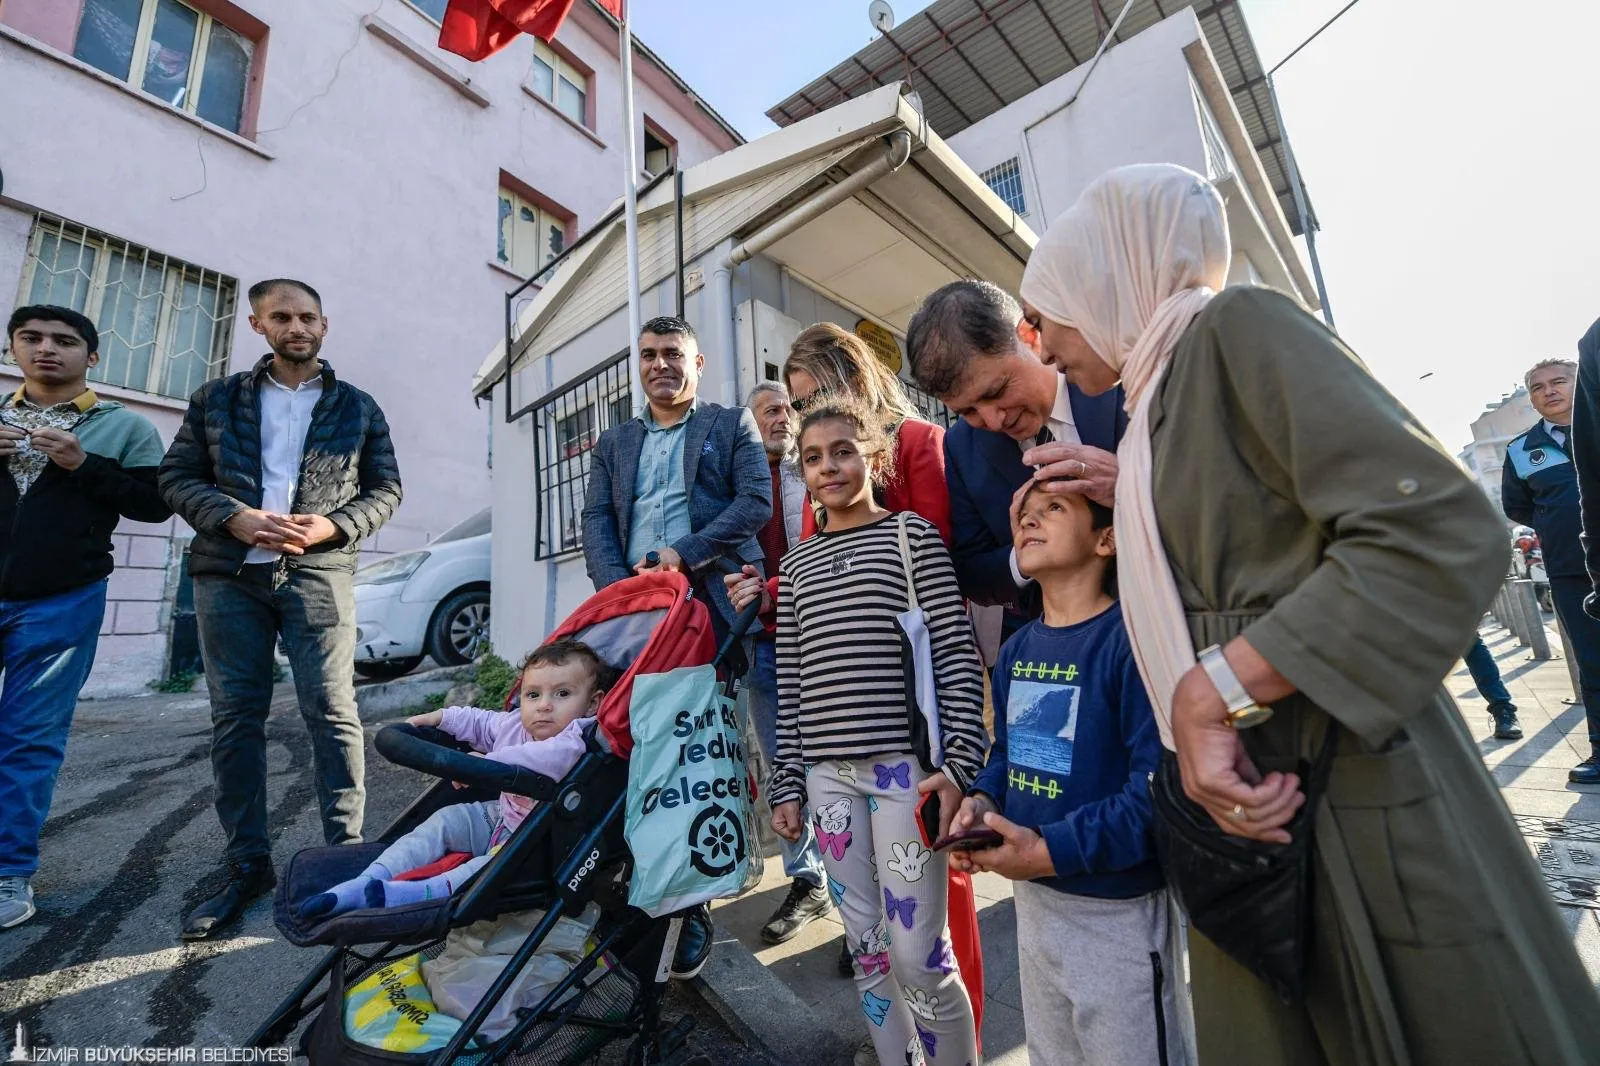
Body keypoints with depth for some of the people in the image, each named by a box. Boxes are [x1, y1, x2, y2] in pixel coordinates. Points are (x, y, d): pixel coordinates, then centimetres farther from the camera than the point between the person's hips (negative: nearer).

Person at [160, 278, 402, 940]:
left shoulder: (358, 408, 11)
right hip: (228, 575, 3)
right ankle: (247, 865, 16)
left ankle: (346, 852, 2)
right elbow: (176, 476, 9)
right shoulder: (216, 400, 15)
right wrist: (232, 517, -10)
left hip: (319, 575, -2)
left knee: (331, 712, -7)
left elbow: (386, 490, 8)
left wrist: (334, 525, -10)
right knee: (235, 716, 5)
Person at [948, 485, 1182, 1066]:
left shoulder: (1132, 637, -22)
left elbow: (1159, 786, -27)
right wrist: (981, 800, -5)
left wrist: (1052, 850, -26)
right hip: (1033, 898, 8)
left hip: (1118, 911, -7)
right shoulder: (1016, 649, 3)